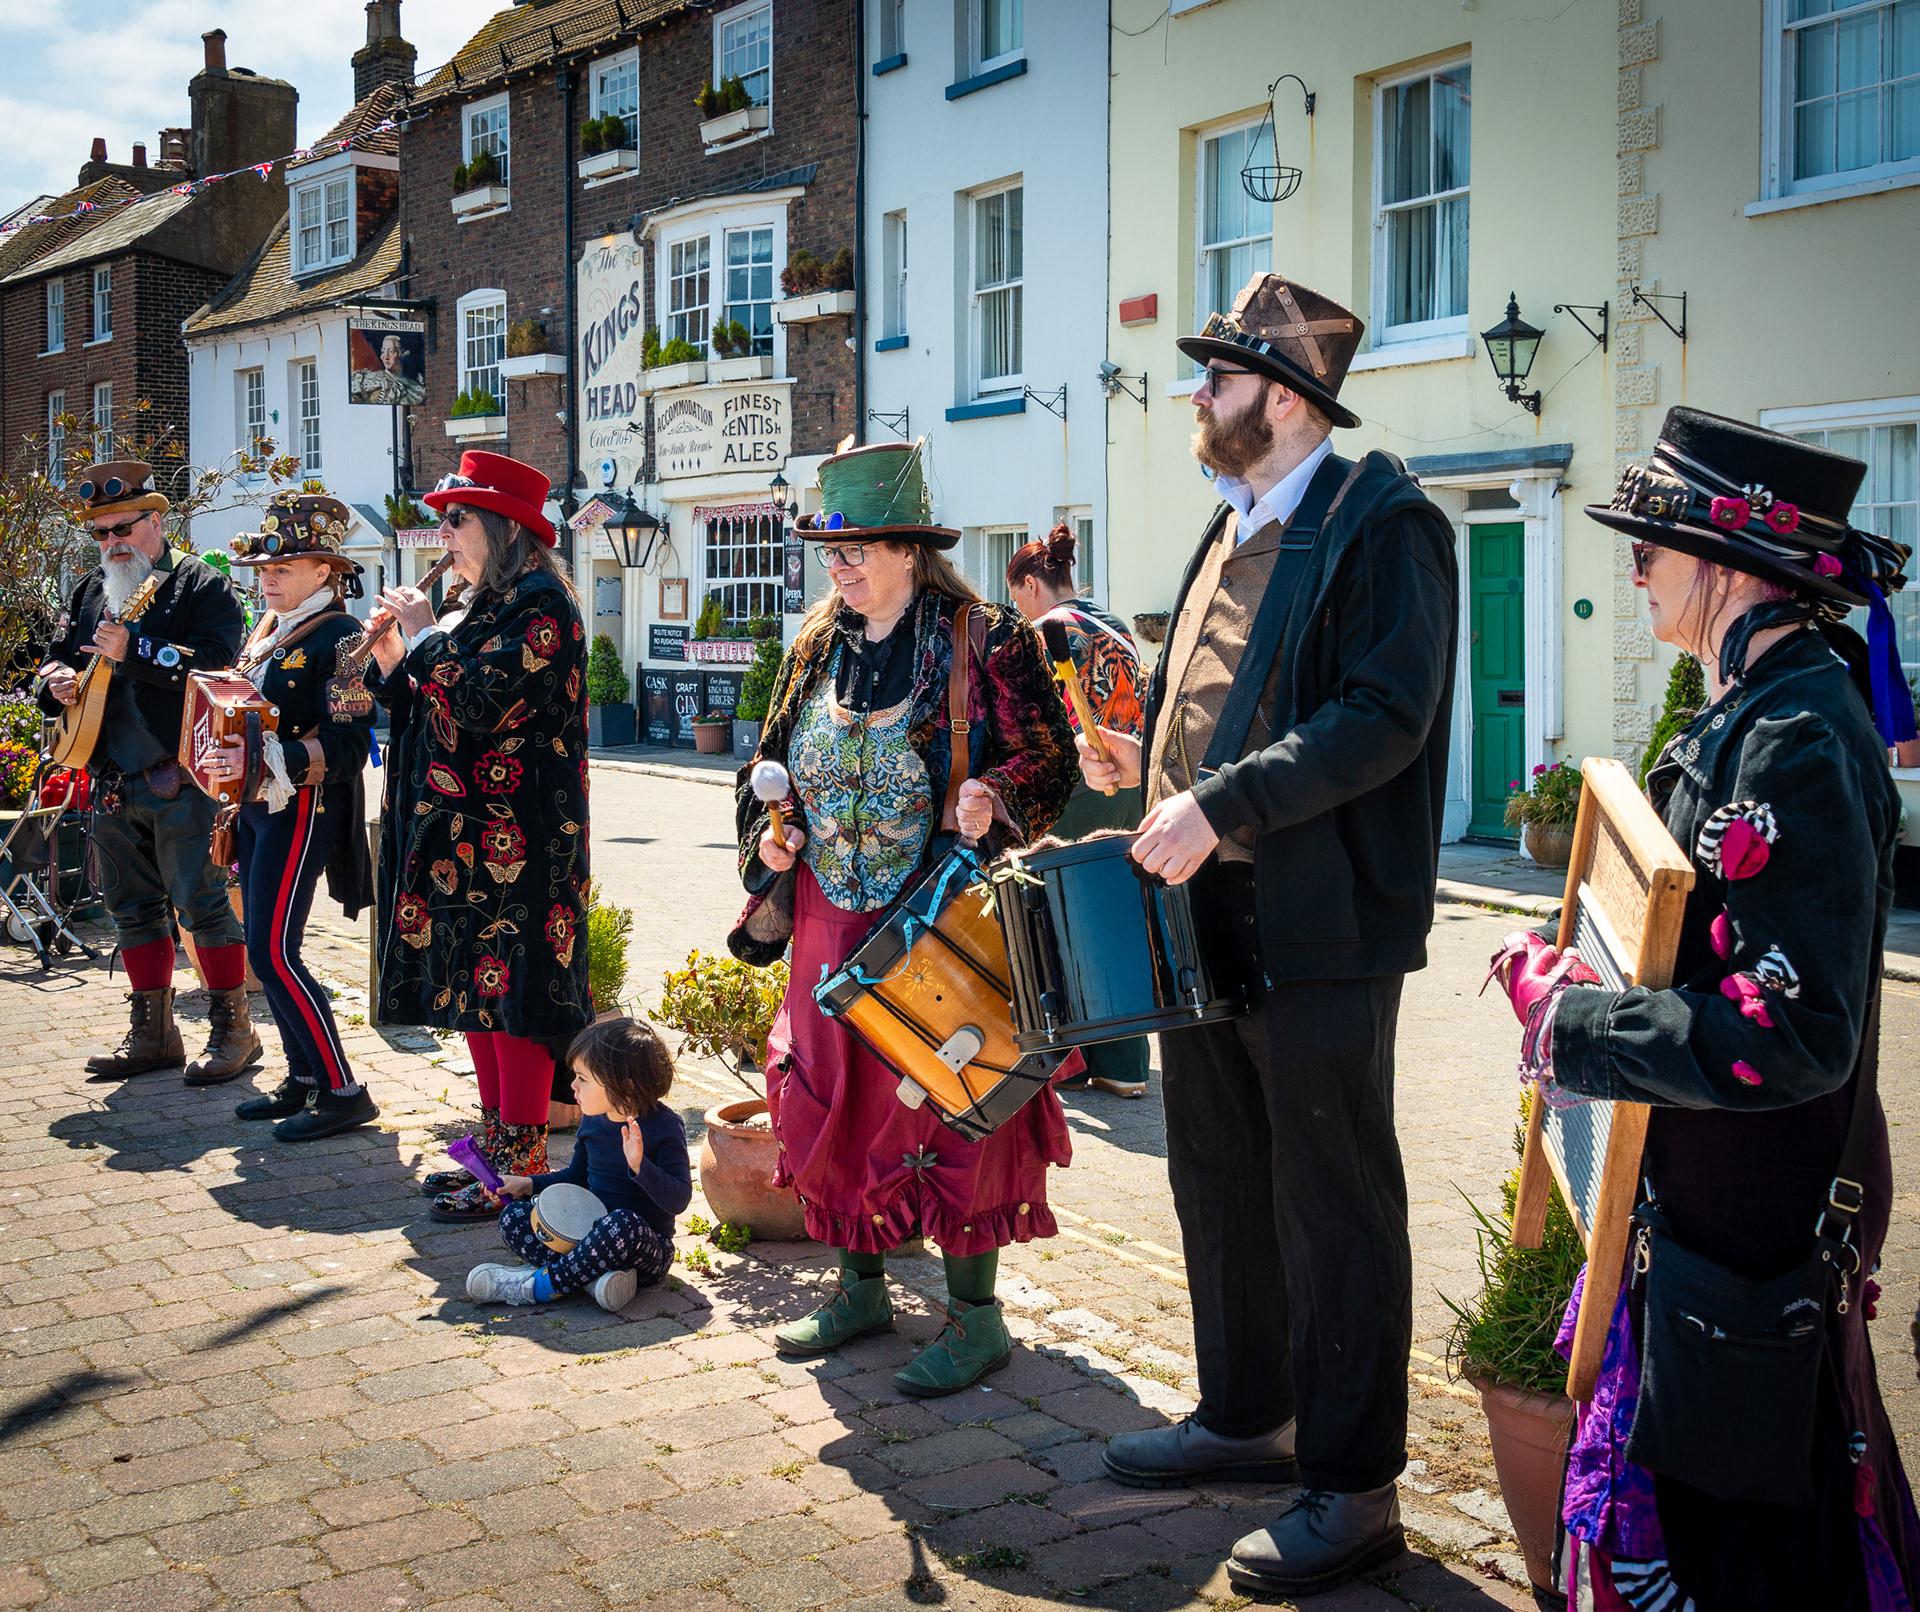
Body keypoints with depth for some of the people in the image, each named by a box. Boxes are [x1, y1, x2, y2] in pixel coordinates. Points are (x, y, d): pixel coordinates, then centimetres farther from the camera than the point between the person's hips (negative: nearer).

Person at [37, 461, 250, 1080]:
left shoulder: (202, 586, -5)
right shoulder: (91, 593, 17)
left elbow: (213, 665, -19)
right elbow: (57, 658, 22)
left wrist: (131, 652, -22)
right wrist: (58, 682, -1)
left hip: (182, 780, -7)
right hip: (114, 784, 7)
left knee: (201, 902, -5)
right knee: (131, 907, 11)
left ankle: (234, 1030, 4)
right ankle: (153, 1035, 20)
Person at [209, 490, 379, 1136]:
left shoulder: (337, 637, -13)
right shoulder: (268, 632, 14)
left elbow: (345, 747, -21)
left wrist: (262, 761, -29)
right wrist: (231, 772, 18)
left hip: (302, 810, -9)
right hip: (256, 808, 9)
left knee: (272, 953, -11)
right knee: (267, 949, 10)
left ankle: (343, 1093, -5)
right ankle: (303, 1080, 20)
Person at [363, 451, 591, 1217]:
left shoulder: (541, 605, -12)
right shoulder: (482, 607, 17)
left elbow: (478, 705, -23)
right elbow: (432, 714, 20)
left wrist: (425, 634, -11)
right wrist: (394, 662, 5)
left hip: (514, 842, -10)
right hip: (460, 835, 10)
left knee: (512, 993, -6)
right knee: (474, 990, 13)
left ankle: (523, 1168, 1)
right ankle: (497, 1148, 22)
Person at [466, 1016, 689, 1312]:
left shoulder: (664, 1126, -16)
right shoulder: (593, 1120, 4)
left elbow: (679, 1199, -24)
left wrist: (639, 1165, -38)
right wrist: (529, 1184, 8)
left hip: (648, 1251, -7)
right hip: (589, 1232, 7)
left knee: (624, 1223, -40)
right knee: (512, 1216, -8)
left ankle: (540, 1284, -24)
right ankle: (595, 1275, -26)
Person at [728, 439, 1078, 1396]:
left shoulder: (985, 643, -7)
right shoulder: (817, 651, 11)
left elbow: (1051, 757, -7)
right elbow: (773, 762, 20)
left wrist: (994, 796, -26)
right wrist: (769, 832, 2)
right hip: (833, 921, 6)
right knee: (829, 1099, 9)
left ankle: (974, 1315, 9)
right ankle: (859, 1288, 27)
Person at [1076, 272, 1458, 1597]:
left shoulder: (1381, 521, -11)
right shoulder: (1233, 528, 17)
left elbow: (1385, 715, -21)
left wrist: (1225, 804, -25)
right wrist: (1149, 761, 7)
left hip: (1320, 932, -9)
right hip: (1209, 916, 9)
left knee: (1333, 1210, 1)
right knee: (1218, 1182, 18)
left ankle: (1354, 1486, 14)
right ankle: (1245, 1418, 36)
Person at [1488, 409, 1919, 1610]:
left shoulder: (1799, 744, -24)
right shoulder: (1752, 712, 8)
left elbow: (1796, 1035, -29)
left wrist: (1569, 1022, -22)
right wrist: (1582, 975, 7)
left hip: (1754, 1223, -10)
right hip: (1702, 1192, 10)